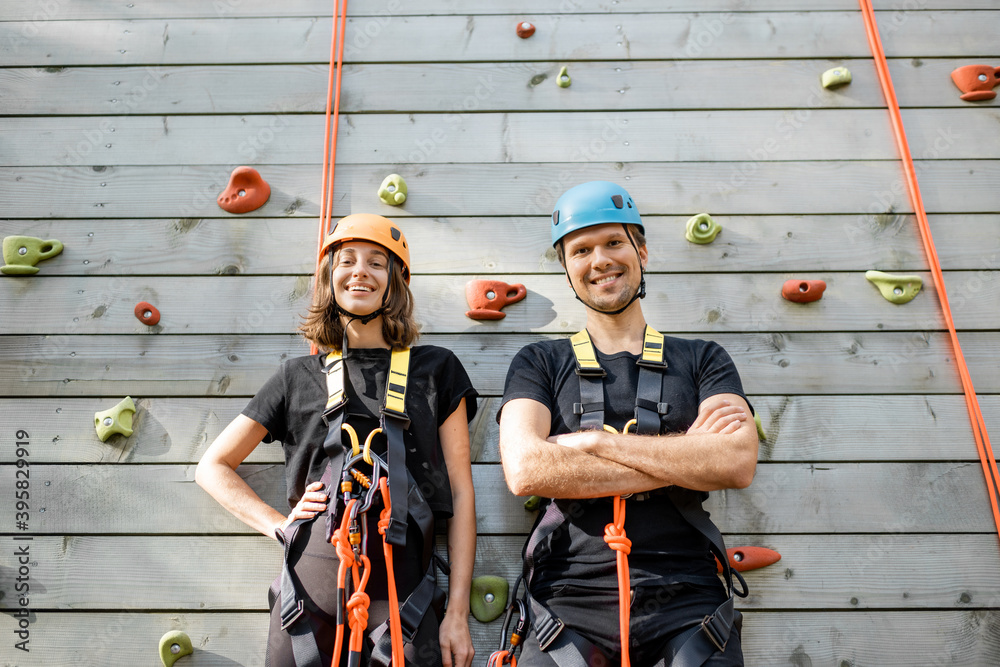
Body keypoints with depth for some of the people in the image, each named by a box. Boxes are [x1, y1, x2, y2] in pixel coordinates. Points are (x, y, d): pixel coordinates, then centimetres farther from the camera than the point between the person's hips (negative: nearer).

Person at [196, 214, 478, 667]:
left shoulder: (435, 370, 4)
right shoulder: (299, 377, 7)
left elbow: (460, 492, 2)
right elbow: (212, 467, 16)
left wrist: (458, 612, -2)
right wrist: (279, 524, 1)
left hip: (400, 596, -1)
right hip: (310, 593, 1)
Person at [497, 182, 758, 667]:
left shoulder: (702, 361, 10)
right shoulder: (539, 365, 8)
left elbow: (738, 463, -7)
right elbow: (525, 470, -10)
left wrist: (597, 441, -10)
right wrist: (684, 454, -7)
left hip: (686, 607, 1)